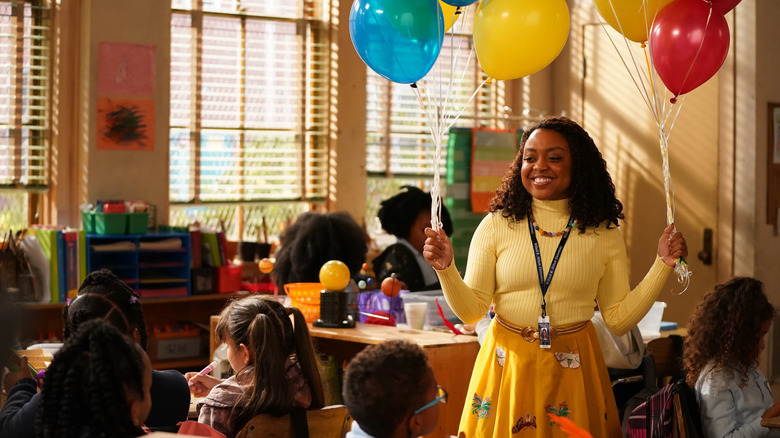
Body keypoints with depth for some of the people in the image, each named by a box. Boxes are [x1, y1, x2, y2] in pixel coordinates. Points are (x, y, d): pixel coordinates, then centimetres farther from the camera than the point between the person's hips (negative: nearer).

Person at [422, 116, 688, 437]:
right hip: (507, 367, 0)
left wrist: (663, 265, -5)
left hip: (573, 372, 0)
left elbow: (619, 319, 1)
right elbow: (472, 312, -2)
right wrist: (446, 269, -17)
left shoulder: (604, 235, 1)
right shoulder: (496, 226, -2)